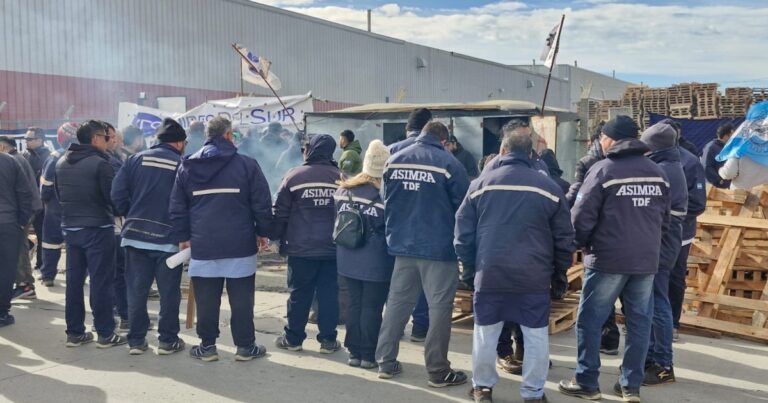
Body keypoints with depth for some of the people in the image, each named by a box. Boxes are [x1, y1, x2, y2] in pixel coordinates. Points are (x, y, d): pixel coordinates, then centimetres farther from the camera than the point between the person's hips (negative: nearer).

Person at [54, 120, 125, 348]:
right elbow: (113, 196, -15)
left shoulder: (61, 163, 9)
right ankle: (105, 334, 4)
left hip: (70, 228, 7)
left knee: (74, 281, 11)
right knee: (101, 282, -1)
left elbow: (58, 194, 17)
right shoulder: (100, 163, -15)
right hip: (97, 229, -7)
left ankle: (74, 332, 17)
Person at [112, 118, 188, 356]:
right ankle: (168, 341, 13)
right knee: (169, 292, 7)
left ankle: (136, 340, 16)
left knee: (136, 291, 10)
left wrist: (131, 216, 12)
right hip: (168, 238, -3)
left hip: (135, 235, 3)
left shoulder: (136, 159, 6)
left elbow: (117, 194, -1)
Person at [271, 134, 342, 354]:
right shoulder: (340, 177, 2)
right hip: (332, 248, 1)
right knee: (329, 294, 6)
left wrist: (275, 237, 10)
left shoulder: (294, 176, -4)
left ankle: (293, 339, 16)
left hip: (300, 248, -1)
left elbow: (281, 212, -2)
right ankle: (328, 340, 10)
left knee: (299, 294, 7)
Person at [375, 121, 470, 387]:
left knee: (397, 303, 14)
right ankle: (438, 371, 9)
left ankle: (386, 362, 20)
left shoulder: (393, 161, 6)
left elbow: (386, 202, 14)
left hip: (402, 245, 5)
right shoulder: (449, 164, -11)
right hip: (439, 247, -5)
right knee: (439, 308, 3)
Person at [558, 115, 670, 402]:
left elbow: (581, 217, -11)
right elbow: (665, 218, 15)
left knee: (590, 320, 4)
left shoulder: (603, 169, -8)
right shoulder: (657, 173, 10)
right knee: (639, 322, 10)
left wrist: (582, 245, 6)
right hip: (647, 260, 6)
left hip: (608, 259, -5)